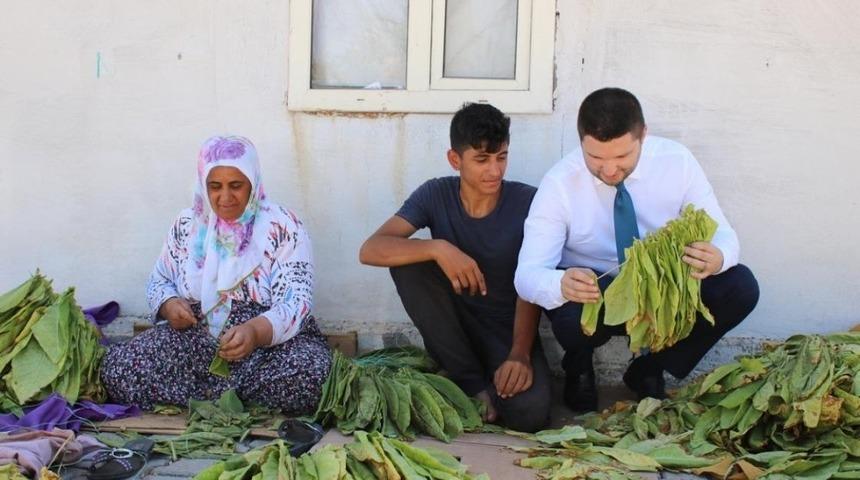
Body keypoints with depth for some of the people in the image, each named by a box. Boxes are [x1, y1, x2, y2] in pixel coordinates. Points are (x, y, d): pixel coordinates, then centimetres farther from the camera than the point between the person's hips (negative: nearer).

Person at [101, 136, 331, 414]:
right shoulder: (187, 224, 7)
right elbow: (159, 280, 18)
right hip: (194, 337, 3)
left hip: (272, 340, -2)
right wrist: (169, 304, -8)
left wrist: (256, 331, -35)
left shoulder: (282, 227, -6)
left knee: (306, 374, -36)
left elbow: (296, 302, -14)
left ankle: (203, 396, -12)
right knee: (117, 369, -21)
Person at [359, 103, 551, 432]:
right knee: (409, 258, -25)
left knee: (529, 412, -33)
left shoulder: (527, 202, -11)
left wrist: (520, 353, -28)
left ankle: (493, 383, 6)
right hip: (453, 327, 3)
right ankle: (472, 385, -15)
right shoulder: (435, 195, -9)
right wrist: (438, 248, -36)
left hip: (509, 330, -2)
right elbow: (370, 250, -20)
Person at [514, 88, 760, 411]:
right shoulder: (559, 184, -20)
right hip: (591, 289, -3)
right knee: (572, 318, -38)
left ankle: (649, 371, -2)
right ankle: (579, 368, 2)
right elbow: (527, 274, -23)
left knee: (741, 287, -24)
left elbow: (722, 235, -11)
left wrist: (717, 257, -37)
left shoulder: (677, 162, -14)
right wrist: (561, 285, -49)